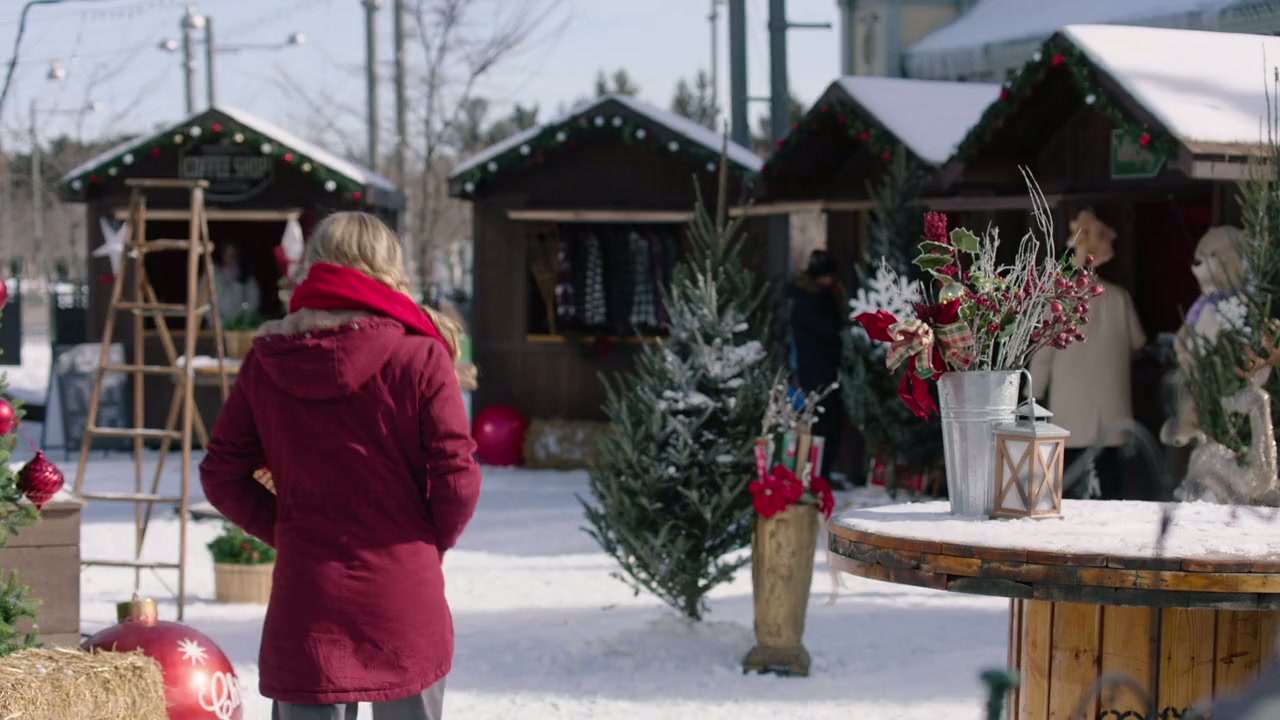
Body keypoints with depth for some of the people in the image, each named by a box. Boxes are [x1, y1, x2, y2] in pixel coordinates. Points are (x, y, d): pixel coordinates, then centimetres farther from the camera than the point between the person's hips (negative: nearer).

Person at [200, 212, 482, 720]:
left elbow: (222, 475, 4)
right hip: (405, 602, -2)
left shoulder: (267, 360, 1)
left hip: (305, 603, 2)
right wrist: (432, 543, 8)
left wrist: (285, 533, 12)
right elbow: (457, 481, -10)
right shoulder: (420, 356, -8)